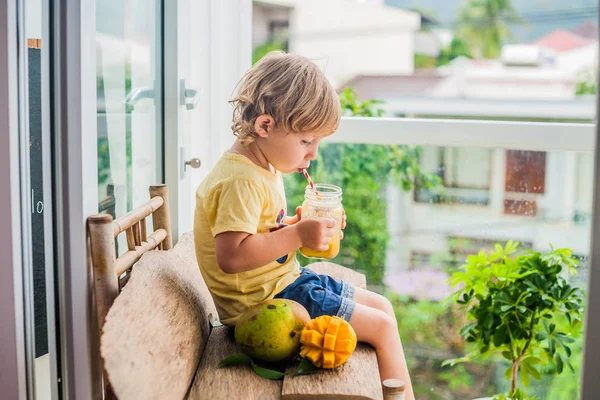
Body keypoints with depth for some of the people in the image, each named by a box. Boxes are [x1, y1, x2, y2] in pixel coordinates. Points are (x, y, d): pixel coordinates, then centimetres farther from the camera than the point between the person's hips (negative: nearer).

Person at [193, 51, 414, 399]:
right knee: (382, 327, -9)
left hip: (285, 280, 11)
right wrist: (297, 234, -28)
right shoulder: (242, 181, -24)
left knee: (382, 305, 15)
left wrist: (299, 223, 3)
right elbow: (231, 256, -33)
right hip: (263, 301, -11)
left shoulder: (265, 169, 10)